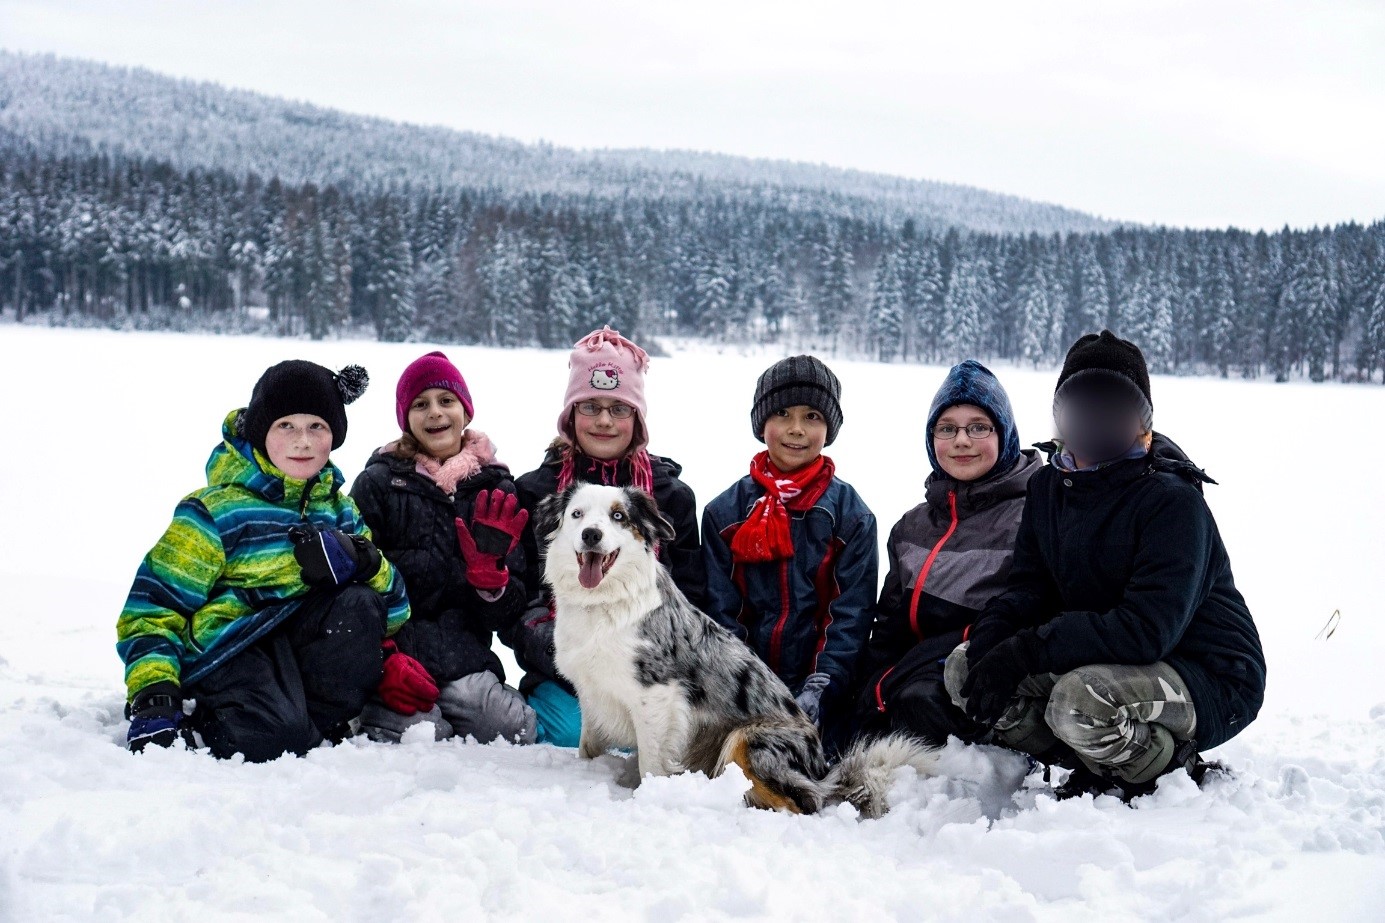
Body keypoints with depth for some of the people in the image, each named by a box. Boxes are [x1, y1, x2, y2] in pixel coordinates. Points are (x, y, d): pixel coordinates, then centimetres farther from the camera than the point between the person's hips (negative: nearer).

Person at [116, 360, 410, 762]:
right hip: (228, 649, -5)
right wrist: (152, 696, -20)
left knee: (360, 605, -24)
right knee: (277, 734, -35)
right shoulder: (216, 511, -4)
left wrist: (359, 559, -13)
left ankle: (320, 718, -13)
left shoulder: (339, 510, 14)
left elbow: (394, 606, 9)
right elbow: (153, 607, -5)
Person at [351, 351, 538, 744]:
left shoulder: (497, 490, 12)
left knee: (517, 729, -25)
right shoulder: (378, 483, 6)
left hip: (465, 662, 2)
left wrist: (489, 572, -11)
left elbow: (506, 615, 11)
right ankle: (374, 710, 5)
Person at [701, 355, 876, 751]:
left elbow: (851, 614, -2)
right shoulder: (724, 513, 8)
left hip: (822, 691, -1)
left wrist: (818, 690, -15)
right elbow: (720, 610, 3)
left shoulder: (852, 515, 5)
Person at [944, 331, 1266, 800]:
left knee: (1080, 698, -37)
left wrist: (1025, 651, -32)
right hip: (1104, 663, 8)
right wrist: (992, 635, -21)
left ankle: (1175, 772, -5)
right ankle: (1101, 766, 0)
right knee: (964, 667, -8)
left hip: (1209, 681, -7)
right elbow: (1030, 586, 3)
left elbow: (1147, 629, -30)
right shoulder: (1049, 485, 3)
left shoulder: (1173, 501, -21)